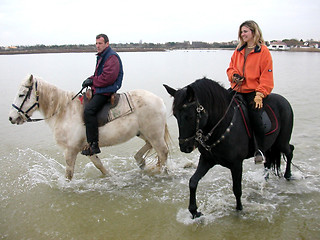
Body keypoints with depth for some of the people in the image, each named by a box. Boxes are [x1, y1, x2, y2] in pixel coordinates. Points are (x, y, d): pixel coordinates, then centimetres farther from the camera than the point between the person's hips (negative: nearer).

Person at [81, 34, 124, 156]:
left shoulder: (112, 57, -12)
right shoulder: (101, 56, 20)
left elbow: (108, 78, -22)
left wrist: (93, 81, -12)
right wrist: (90, 79, 7)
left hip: (106, 91, -11)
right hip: (98, 89, 11)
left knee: (89, 110, -27)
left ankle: (93, 145, -27)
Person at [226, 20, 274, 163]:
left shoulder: (263, 50, -2)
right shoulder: (238, 50, 14)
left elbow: (266, 76, -5)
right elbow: (231, 67, 21)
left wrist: (259, 95, -14)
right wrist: (234, 75, -4)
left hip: (254, 91, -6)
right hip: (237, 90, 6)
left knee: (255, 117, -23)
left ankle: (260, 150, -3)